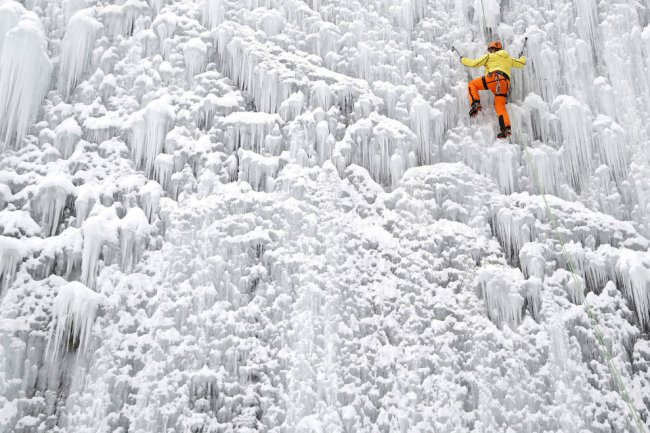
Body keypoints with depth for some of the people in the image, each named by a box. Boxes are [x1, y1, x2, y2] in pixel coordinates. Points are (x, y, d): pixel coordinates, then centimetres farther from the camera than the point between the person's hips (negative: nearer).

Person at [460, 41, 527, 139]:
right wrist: (522, 58, 68)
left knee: (472, 84, 11)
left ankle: (476, 105, -12)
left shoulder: (489, 56, 17)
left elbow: (474, 63, 13)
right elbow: (521, 63, 45)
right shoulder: (508, 59, 33)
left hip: (494, 78, -5)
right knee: (500, 106, 4)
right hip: (505, 84, 5)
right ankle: (506, 128, -15)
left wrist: (463, 60, 29)